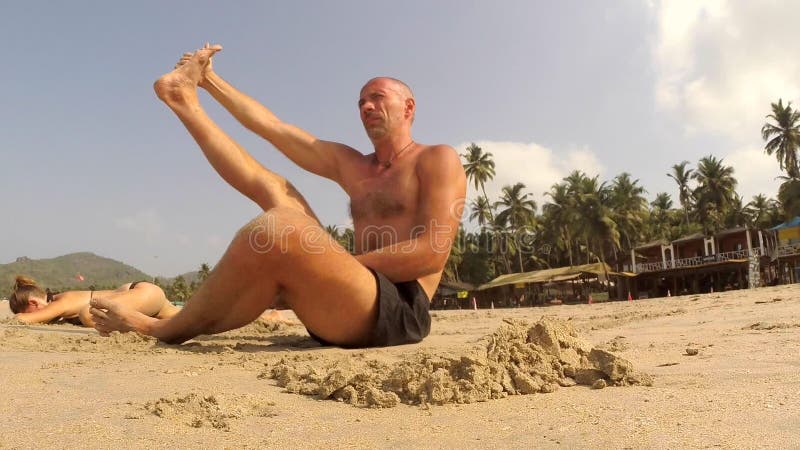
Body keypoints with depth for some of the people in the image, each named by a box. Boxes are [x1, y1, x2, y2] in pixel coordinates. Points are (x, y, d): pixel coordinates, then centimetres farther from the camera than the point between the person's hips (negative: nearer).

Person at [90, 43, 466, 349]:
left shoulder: (438, 160, 3)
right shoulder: (350, 166, 23)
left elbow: (432, 252, -13)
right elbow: (272, 127, 24)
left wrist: (339, 265, -13)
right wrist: (210, 81, 27)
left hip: (399, 310, -6)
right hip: (345, 317, 7)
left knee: (273, 230, -28)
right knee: (271, 188, 13)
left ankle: (166, 330, -6)